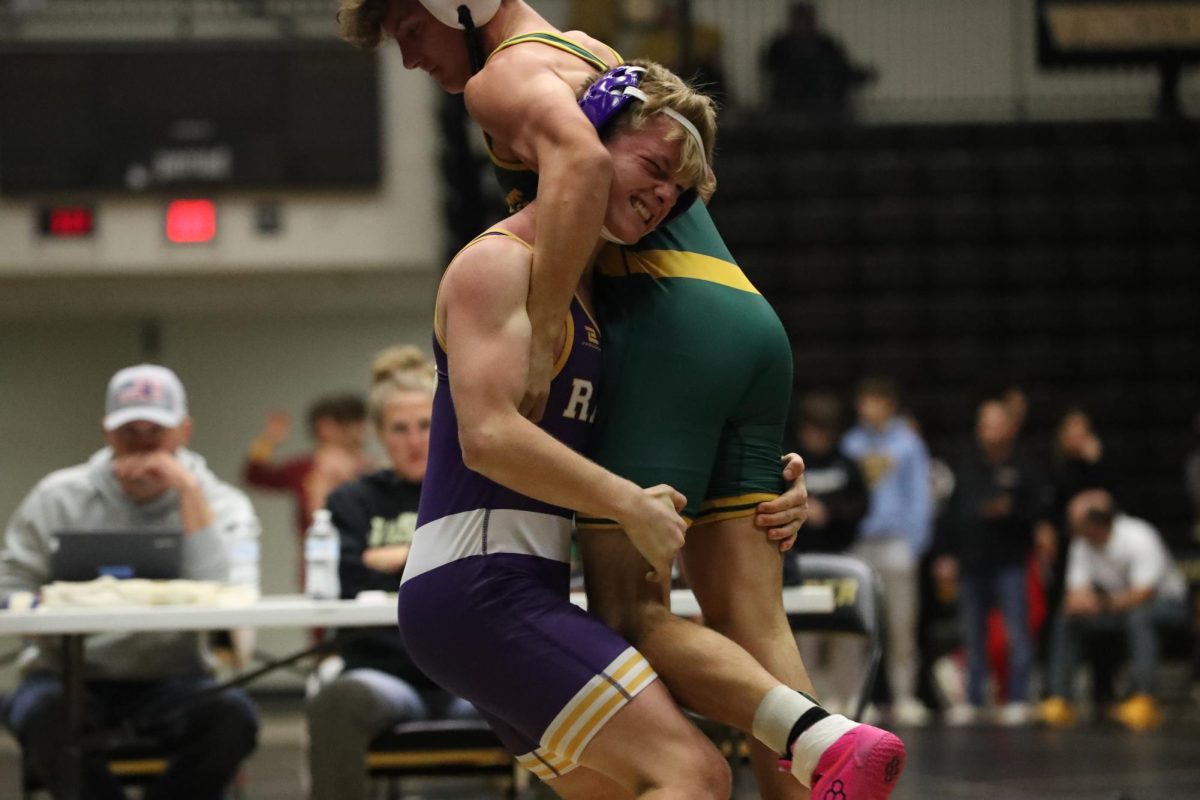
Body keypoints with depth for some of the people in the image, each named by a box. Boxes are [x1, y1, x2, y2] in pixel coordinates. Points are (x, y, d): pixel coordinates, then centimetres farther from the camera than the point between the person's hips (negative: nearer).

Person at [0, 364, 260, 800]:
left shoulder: (220, 502, 1)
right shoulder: (57, 498, 4)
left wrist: (190, 493, -20)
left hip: (171, 678, 0)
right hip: (69, 677, 0)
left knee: (232, 715, -32)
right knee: (46, 717, -36)